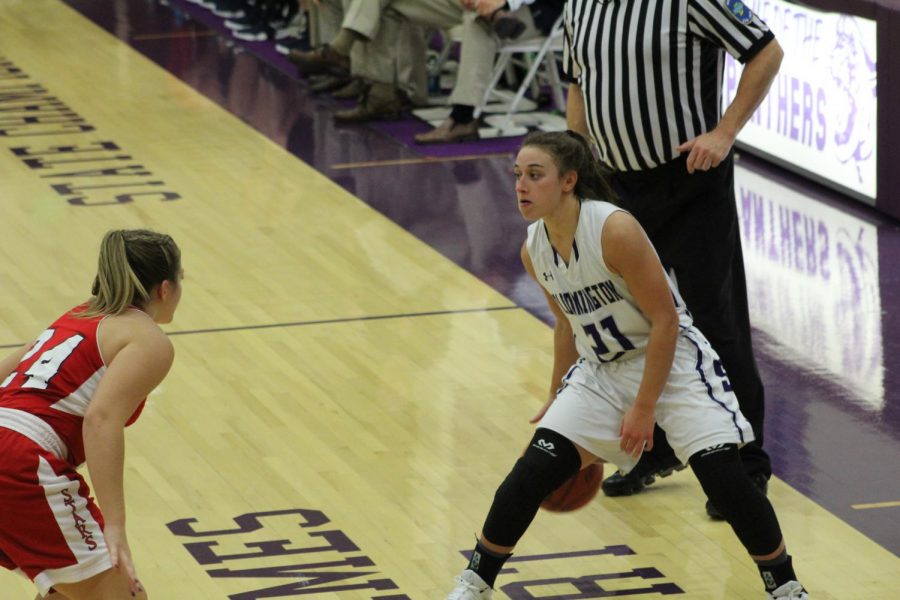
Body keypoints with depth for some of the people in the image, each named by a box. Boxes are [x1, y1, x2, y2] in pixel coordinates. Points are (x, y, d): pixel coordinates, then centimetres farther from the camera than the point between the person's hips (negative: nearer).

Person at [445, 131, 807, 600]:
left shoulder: (615, 231, -26)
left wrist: (644, 407, -20)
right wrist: (557, 399, 21)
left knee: (721, 470, -17)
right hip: (600, 369, 6)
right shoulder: (534, 250, -4)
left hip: (673, 360, -6)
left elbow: (665, 320, -21)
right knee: (535, 468, -7)